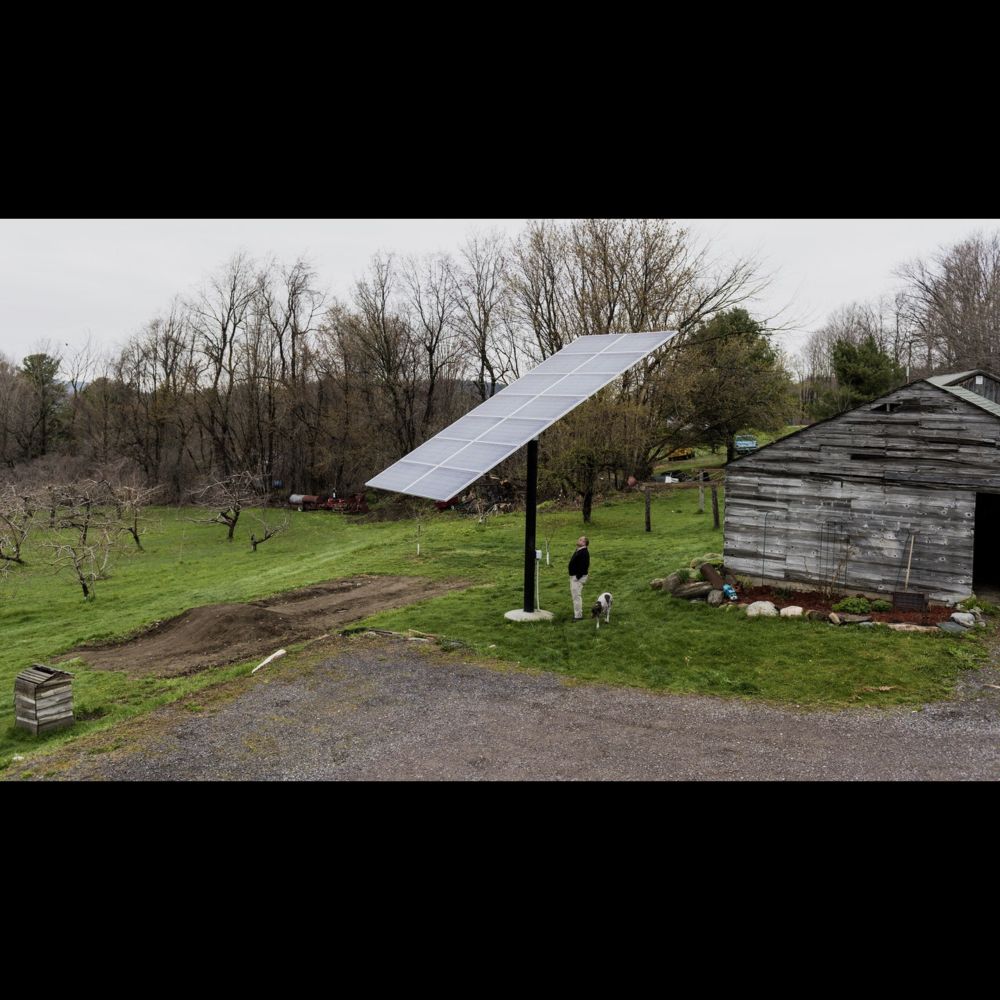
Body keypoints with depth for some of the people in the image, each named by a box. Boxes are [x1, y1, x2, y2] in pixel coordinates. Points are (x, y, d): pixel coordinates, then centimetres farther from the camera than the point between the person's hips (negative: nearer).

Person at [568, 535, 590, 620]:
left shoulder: (584, 553, -20)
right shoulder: (578, 551, 13)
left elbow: (583, 566, -26)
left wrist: (578, 577, -24)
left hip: (578, 577, -11)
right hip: (574, 576, 11)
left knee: (577, 596, -9)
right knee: (575, 595, 18)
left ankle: (578, 616, -6)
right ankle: (577, 613, 28)